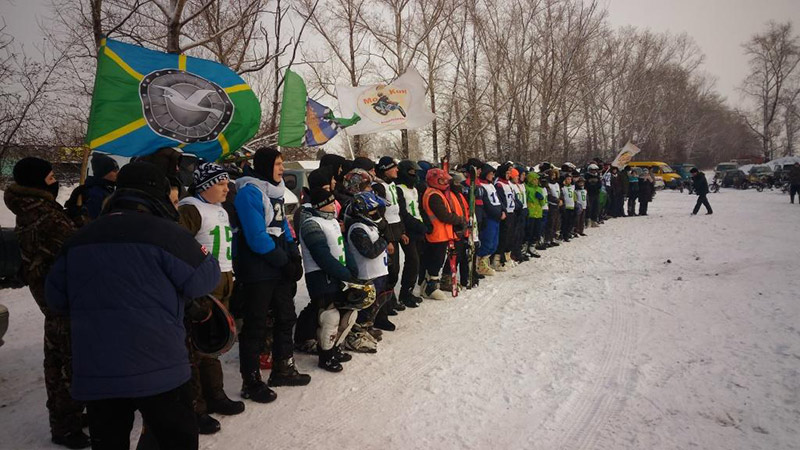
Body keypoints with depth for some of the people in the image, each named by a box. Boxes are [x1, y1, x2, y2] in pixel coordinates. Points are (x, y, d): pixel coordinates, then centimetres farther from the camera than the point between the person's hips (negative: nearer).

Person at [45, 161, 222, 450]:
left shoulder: (80, 238, 7)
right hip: (158, 370, -5)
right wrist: (204, 256, 9)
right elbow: (202, 280, -10)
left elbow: (56, 298, 13)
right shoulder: (165, 232, -13)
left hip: (94, 374, 6)